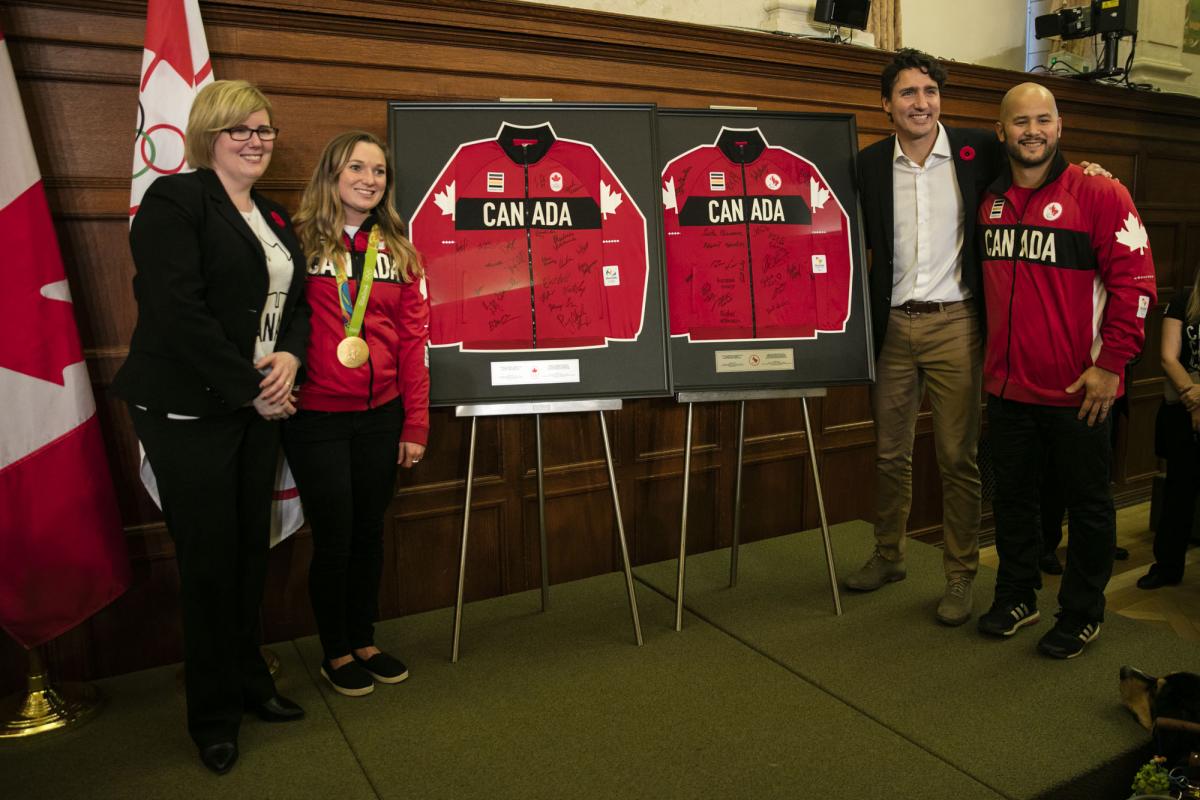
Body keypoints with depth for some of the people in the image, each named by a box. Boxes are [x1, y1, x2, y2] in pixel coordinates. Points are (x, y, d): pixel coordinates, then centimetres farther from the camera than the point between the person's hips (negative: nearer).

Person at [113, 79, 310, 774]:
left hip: (259, 407, 7)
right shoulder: (174, 201, -8)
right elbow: (177, 312, -18)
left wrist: (289, 358, -6)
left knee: (252, 549, 12)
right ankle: (214, 714, 20)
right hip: (189, 411, -6)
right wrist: (251, 388, -16)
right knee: (210, 559, 1)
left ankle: (249, 681, 31)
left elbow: (296, 304, 15)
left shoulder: (274, 217, 16)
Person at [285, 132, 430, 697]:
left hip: (380, 415, 4)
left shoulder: (398, 252, 8)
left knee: (370, 531, 14)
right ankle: (336, 653, 26)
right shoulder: (300, 242, -4)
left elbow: (413, 340, 5)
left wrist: (415, 423, 2)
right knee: (334, 537, 5)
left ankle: (364, 641, 33)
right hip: (316, 416, -3)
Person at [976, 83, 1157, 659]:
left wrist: (1110, 363, -15)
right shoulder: (988, 201, 8)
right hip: (1007, 384, 5)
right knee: (1012, 495, 15)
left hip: (1077, 388, -5)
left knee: (1086, 502, 9)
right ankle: (1016, 597, 32)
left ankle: (1082, 613, 25)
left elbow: (1135, 281, -11)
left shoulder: (1098, 194, -8)